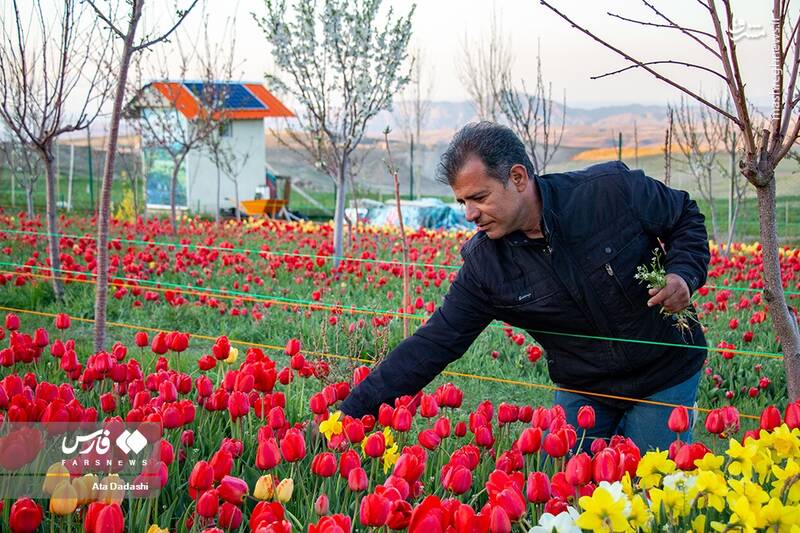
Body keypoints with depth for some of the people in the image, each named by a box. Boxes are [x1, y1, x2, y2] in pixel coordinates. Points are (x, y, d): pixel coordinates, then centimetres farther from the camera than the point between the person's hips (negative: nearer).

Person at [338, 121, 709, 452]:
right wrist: (351, 412, -22)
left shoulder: (614, 190, -23)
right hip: (583, 388, 2)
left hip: (664, 377, -2)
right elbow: (433, 344, -15)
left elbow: (686, 218, -3)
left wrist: (684, 274, -25)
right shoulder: (484, 265, -16)